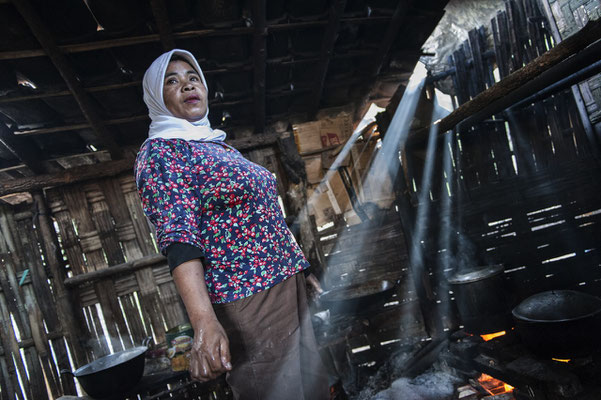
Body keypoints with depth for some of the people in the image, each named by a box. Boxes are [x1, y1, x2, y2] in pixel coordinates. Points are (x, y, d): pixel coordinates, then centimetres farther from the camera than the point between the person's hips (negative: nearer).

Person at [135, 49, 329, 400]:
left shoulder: (221, 146, 17)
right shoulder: (160, 152, -6)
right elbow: (179, 240, -20)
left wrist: (302, 271, 19)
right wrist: (204, 323, -30)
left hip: (291, 291, 8)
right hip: (246, 306, -8)